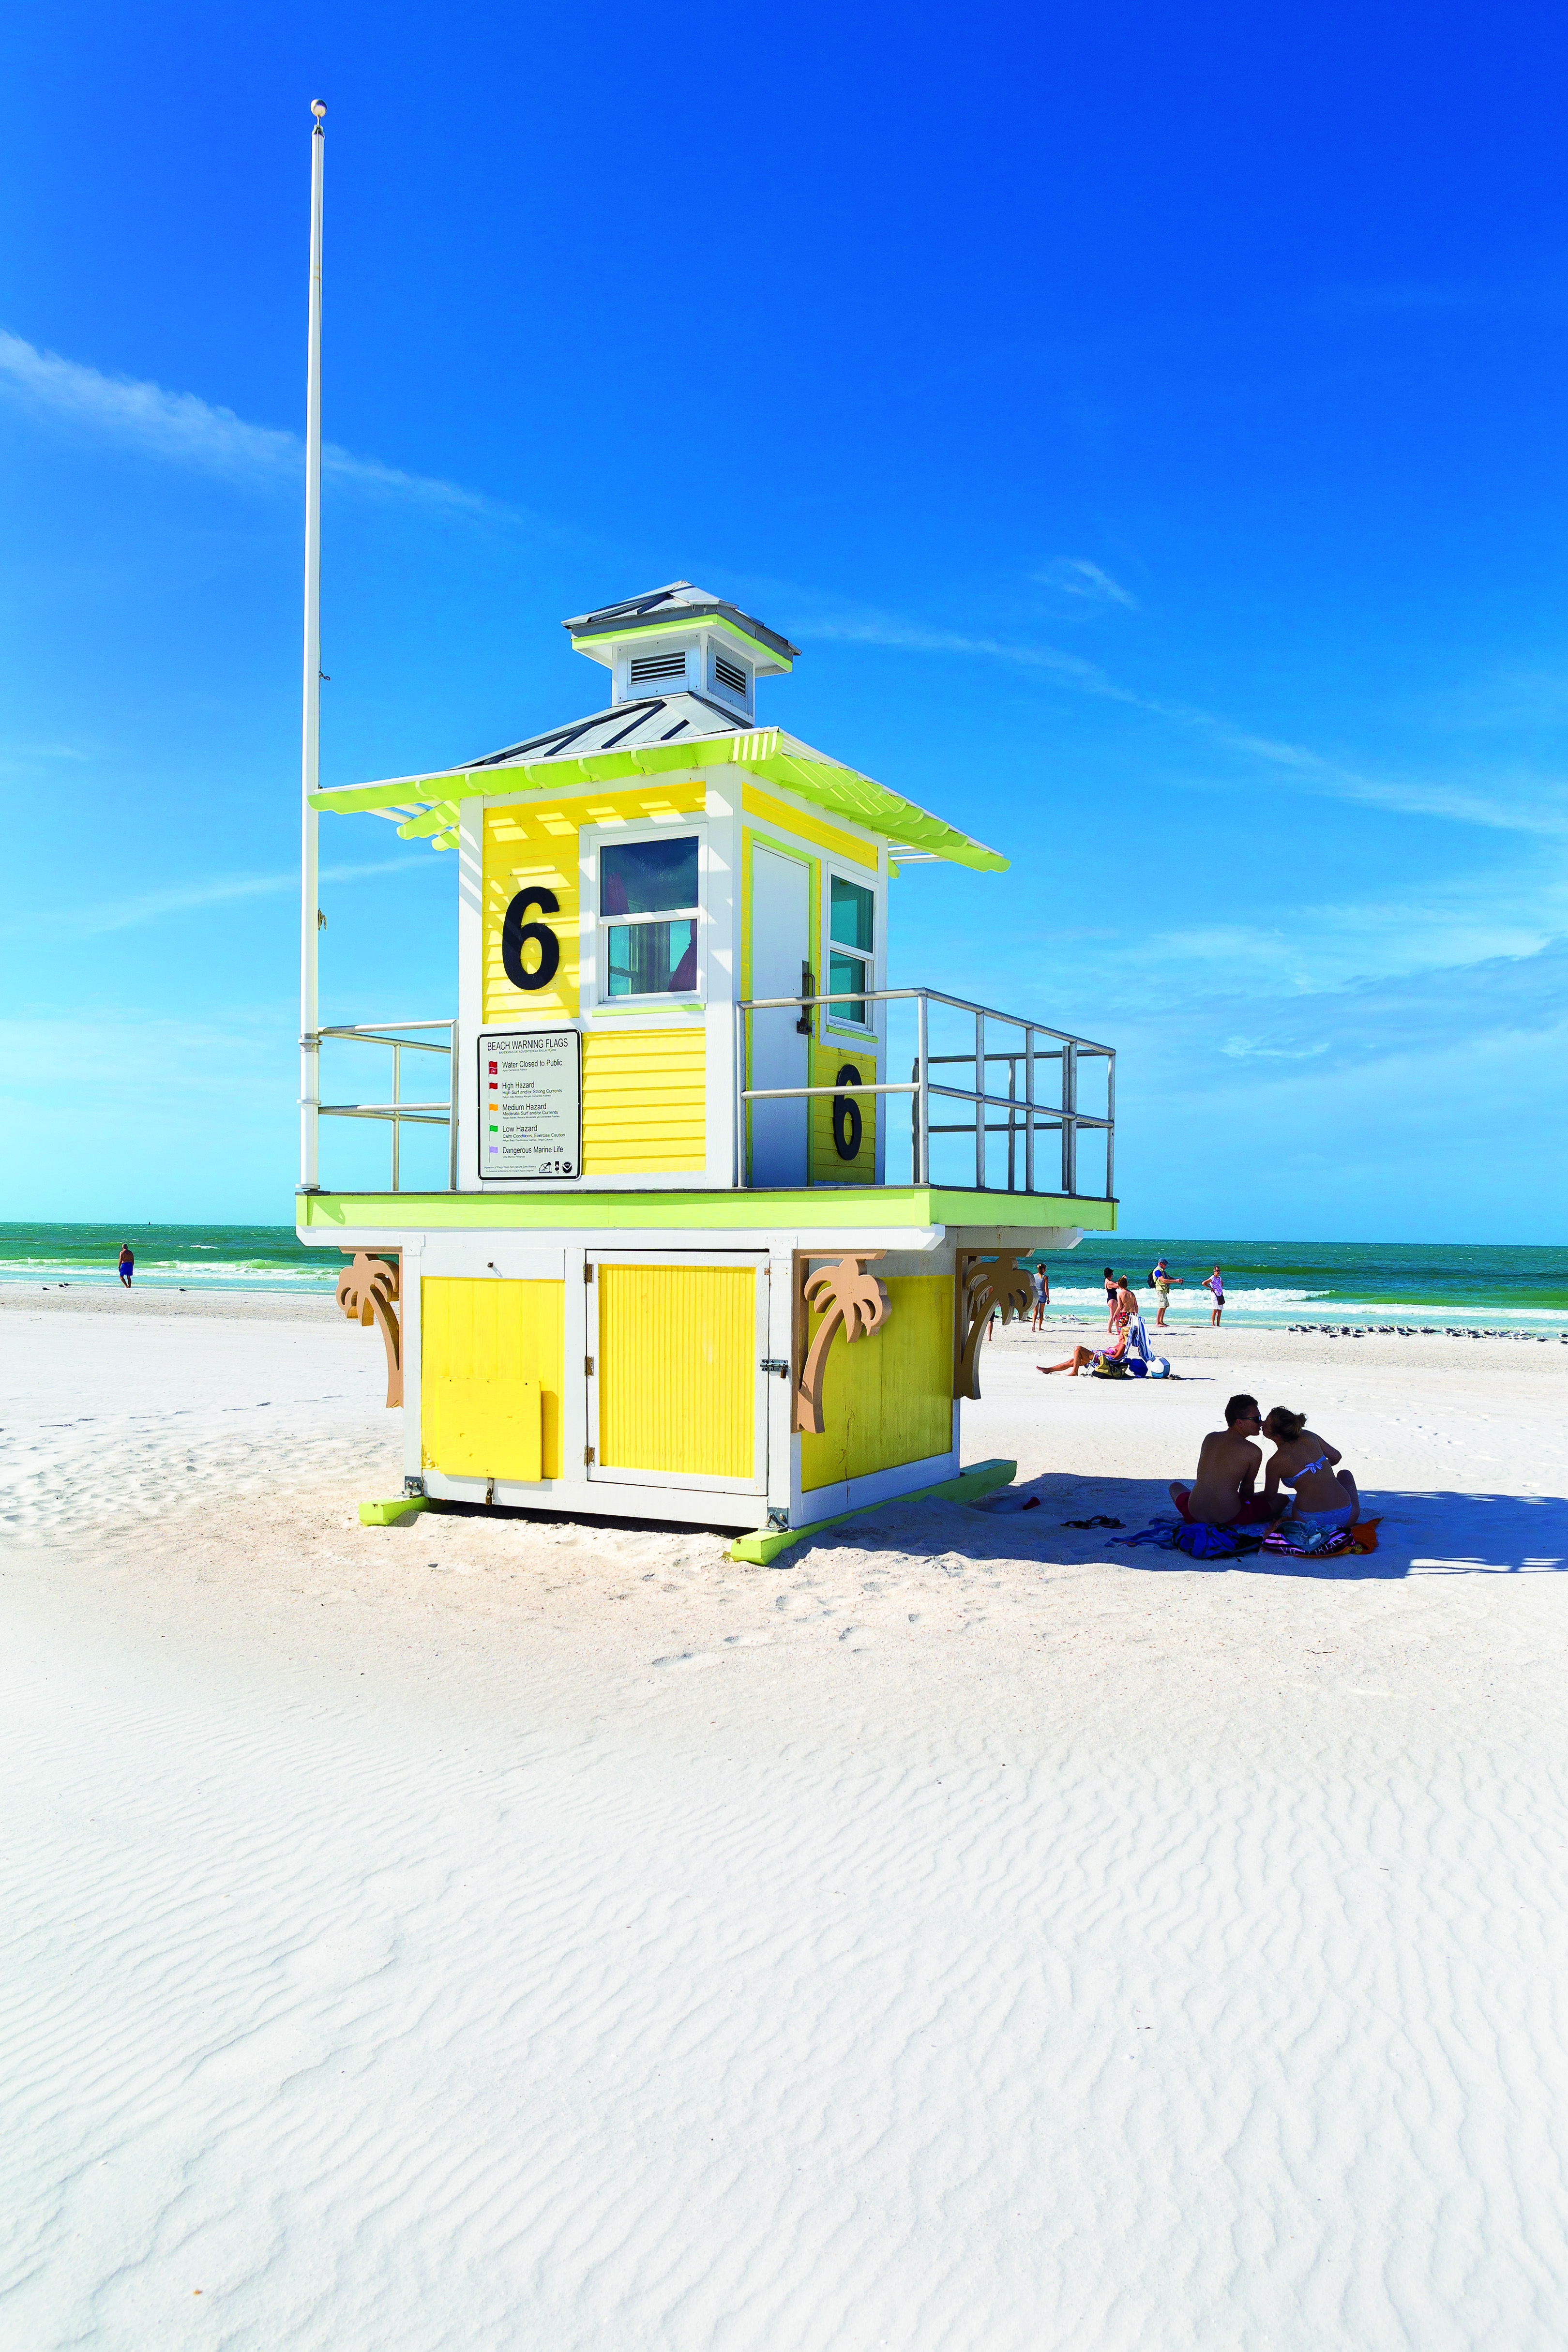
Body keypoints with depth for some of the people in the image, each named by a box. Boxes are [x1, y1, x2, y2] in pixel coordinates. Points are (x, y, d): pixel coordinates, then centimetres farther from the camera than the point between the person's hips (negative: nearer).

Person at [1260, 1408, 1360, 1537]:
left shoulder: (1276, 1462, -9)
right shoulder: (1308, 1436, 1)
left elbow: (1269, 1497, 7)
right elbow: (1336, 1456, 18)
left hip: (1310, 1520, -2)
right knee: (1345, 1474, 37)